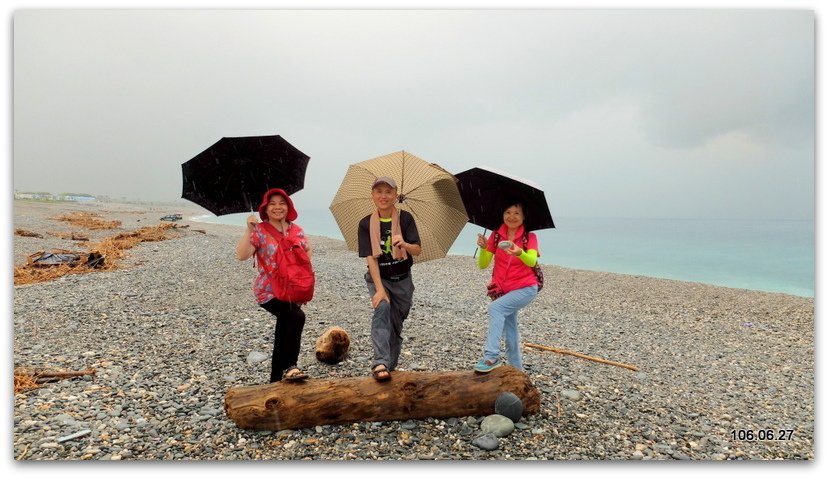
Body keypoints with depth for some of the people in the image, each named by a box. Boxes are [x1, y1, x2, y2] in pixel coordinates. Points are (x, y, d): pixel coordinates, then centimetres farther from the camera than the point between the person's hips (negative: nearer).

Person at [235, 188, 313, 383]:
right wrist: (249, 230, -28)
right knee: (297, 317, -29)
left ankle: (277, 378, 28)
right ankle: (290, 367, -18)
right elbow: (241, 255, -19)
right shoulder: (259, 231, -7)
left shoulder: (297, 230, 6)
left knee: (283, 334, 13)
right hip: (269, 291, -5)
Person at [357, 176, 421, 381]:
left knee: (396, 325, 6)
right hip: (378, 278, -1)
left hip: (402, 279, 1)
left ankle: (390, 367, 23)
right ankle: (380, 363, -29)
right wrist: (379, 289, -24)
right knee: (382, 308, -27)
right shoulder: (366, 224, -10)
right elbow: (370, 258, -15)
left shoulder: (405, 218, -9)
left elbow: (418, 250, -17)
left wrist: (404, 244, -41)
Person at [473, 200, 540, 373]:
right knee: (510, 334, 11)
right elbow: (483, 265, -6)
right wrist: (483, 248, -26)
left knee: (495, 307, -29)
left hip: (525, 289, -4)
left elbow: (532, 262, -26)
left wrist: (519, 252, -47)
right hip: (503, 290, 4)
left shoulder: (530, 237, -7)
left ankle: (491, 357, -28)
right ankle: (517, 369, 28)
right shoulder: (496, 235, 1)